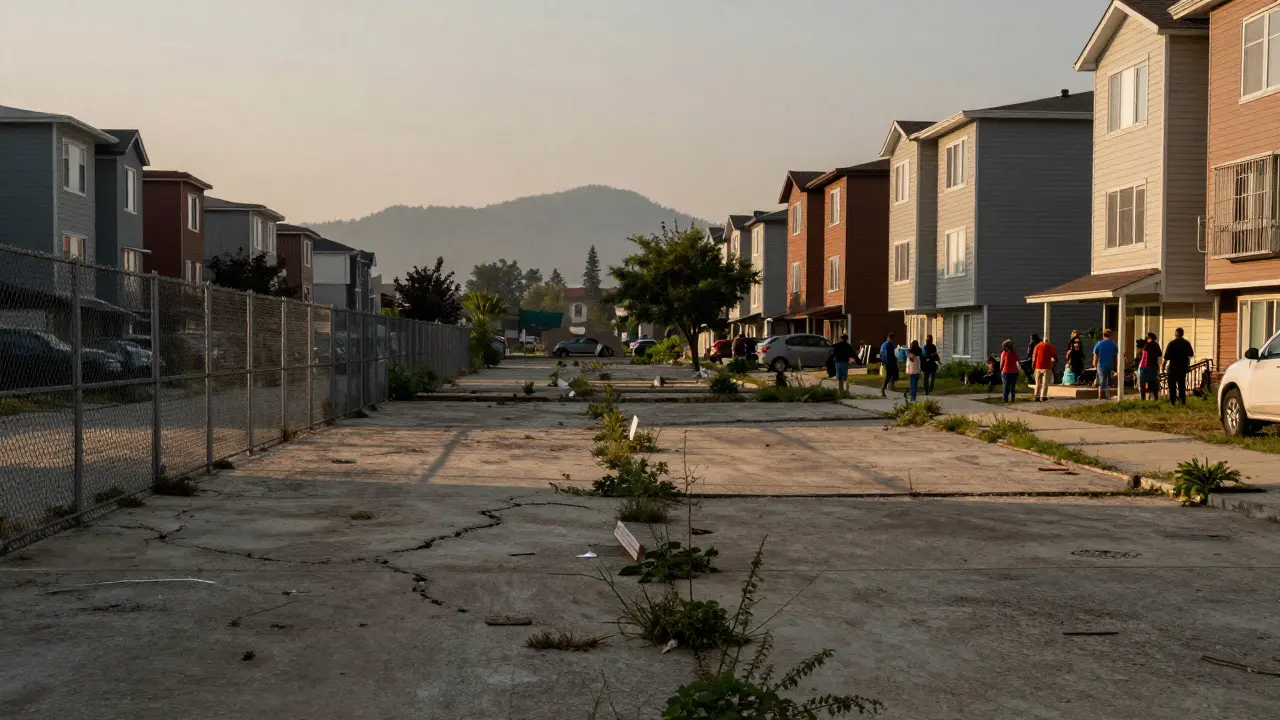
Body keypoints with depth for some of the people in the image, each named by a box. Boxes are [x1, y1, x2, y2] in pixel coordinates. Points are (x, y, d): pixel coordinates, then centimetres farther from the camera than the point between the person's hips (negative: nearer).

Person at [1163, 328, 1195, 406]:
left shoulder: (1172, 343, -13)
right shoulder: (1187, 343, 4)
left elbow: (1166, 357, -14)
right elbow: (1191, 354, 15)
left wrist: (1163, 367, -7)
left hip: (1173, 367, -5)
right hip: (1183, 367, 5)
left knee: (1172, 385, 0)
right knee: (1182, 385, 13)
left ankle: (1172, 402, -4)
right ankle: (1183, 401, 14)